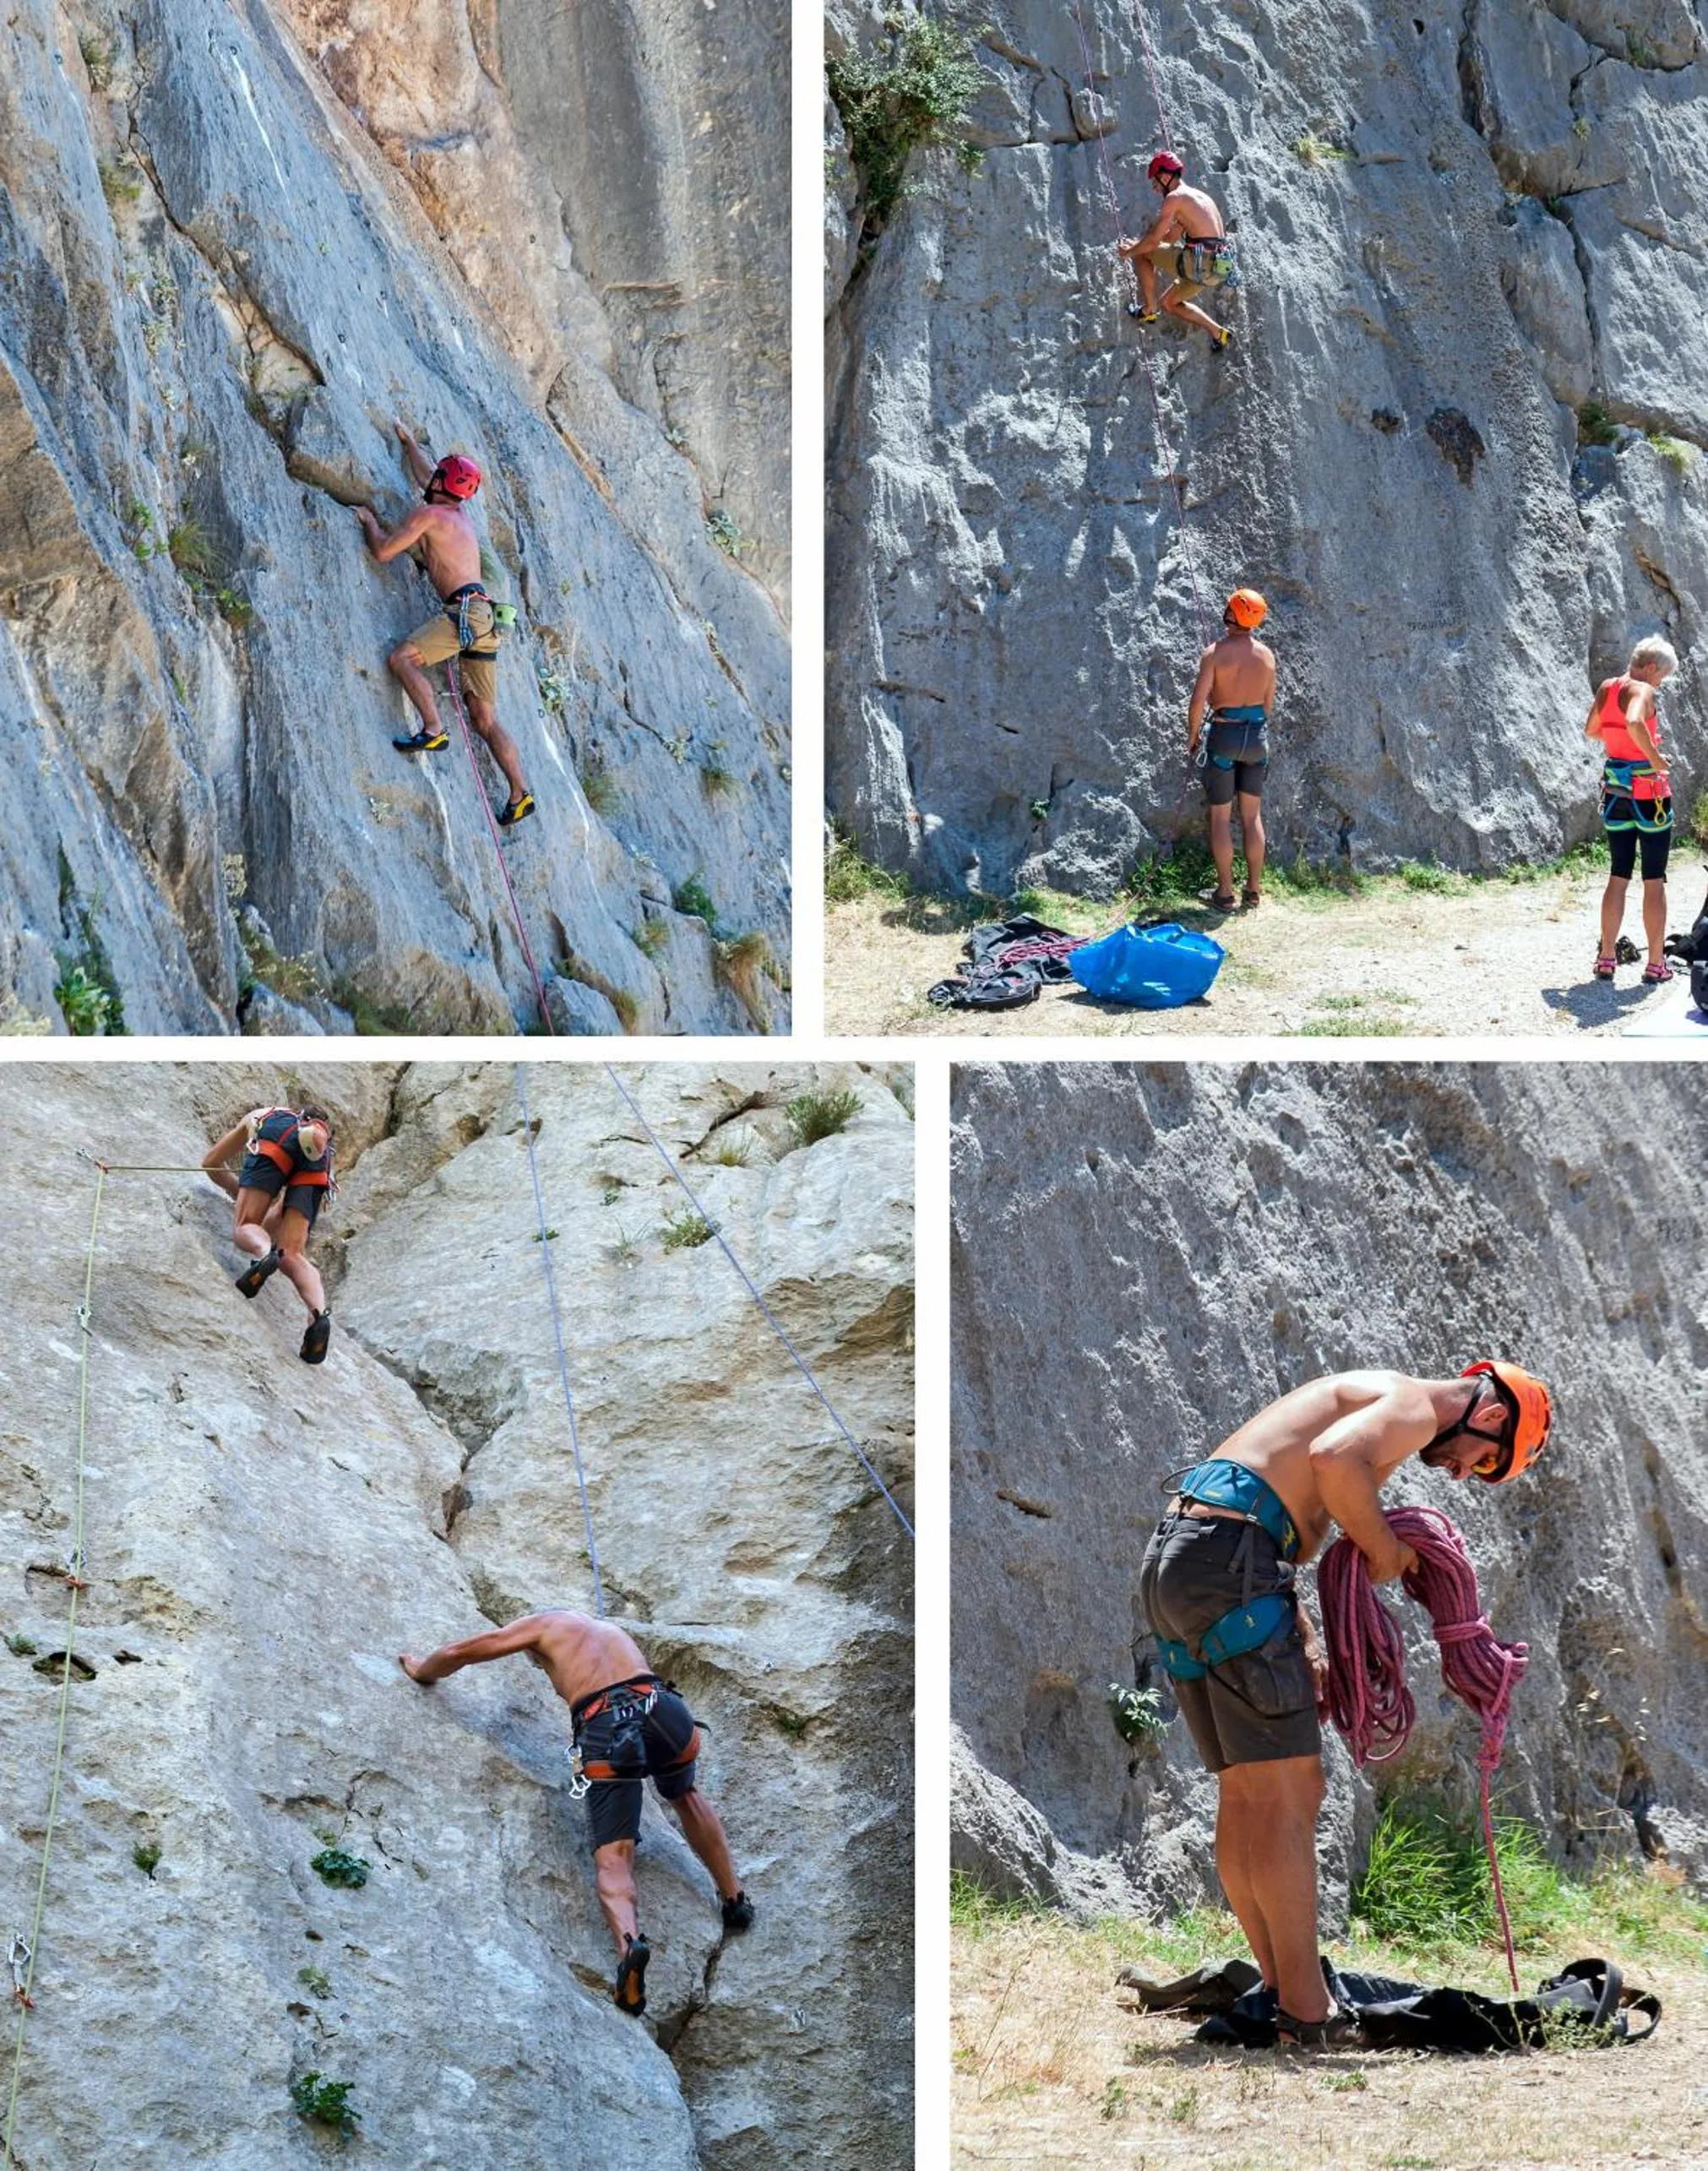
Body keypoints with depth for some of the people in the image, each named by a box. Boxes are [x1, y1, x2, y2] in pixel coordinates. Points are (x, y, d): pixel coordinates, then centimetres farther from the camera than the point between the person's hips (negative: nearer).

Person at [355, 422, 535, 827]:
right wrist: (406, 440, 57)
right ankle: (520, 793, -3)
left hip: (466, 610, -8)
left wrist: (370, 521, 19)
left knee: (402, 657, -18)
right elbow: (425, 474, 44)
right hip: (484, 619, 8)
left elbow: (383, 551, 0)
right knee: (484, 719, 5)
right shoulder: (460, 513, 24)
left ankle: (433, 730, -30)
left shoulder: (428, 514, 0)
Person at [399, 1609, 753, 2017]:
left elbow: (458, 1653, 29)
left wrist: (421, 1671, 48)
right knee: (685, 1795, 35)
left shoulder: (544, 1624, 25)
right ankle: (734, 1898, 32)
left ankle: (628, 1941, -36)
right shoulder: (612, 1630, 38)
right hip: (662, 1708, 4)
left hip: (605, 1726, -4)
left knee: (612, 1858, -7)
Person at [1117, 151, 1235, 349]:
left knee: (1142, 254, 7)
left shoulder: (1174, 197, -6)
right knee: (1170, 303, 27)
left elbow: (1153, 240, -6)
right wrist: (1137, 244, 34)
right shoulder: (1199, 196, 22)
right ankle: (1218, 333, 18)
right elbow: (1172, 237, 32)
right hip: (1219, 266, 9)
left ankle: (1150, 309, 10)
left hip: (1199, 262, -9)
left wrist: (1129, 251, 12)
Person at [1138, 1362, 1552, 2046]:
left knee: (1245, 1794, 13)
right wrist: (1383, 1546, -7)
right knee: (1290, 1793, -7)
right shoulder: (1415, 1408, -2)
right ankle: (1306, 2015, -6)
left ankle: (1279, 1991, 17)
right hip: (1226, 1553, -10)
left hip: (1170, 1556, 10)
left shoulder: (1369, 1397, 29)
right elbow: (1331, 1458, -24)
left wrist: (1305, 1640, 14)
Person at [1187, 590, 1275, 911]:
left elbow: (1198, 701, -19)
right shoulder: (1266, 654, 0)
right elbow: (1268, 703, 8)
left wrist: (1193, 734, -3)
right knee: (1252, 815, 13)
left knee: (1220, 817, 5)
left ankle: (1224, 893, 6)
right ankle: (1254, 889, 17)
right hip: (1257, 734, 4)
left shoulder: (1215, 653, -15)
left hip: (1225, 733, -4)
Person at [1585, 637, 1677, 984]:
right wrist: (1655, 757, -26)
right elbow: (1634, 723, -38)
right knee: (1654, 881, 3)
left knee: (1618, 877, 14)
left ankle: (1606, 957, 12)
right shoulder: (1642, 692, -17)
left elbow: (1591, 731, 19)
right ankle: (1656, 964, 6)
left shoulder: (1606, 689, 5)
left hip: (1616, 791, 6)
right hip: (1649, 792, -6)